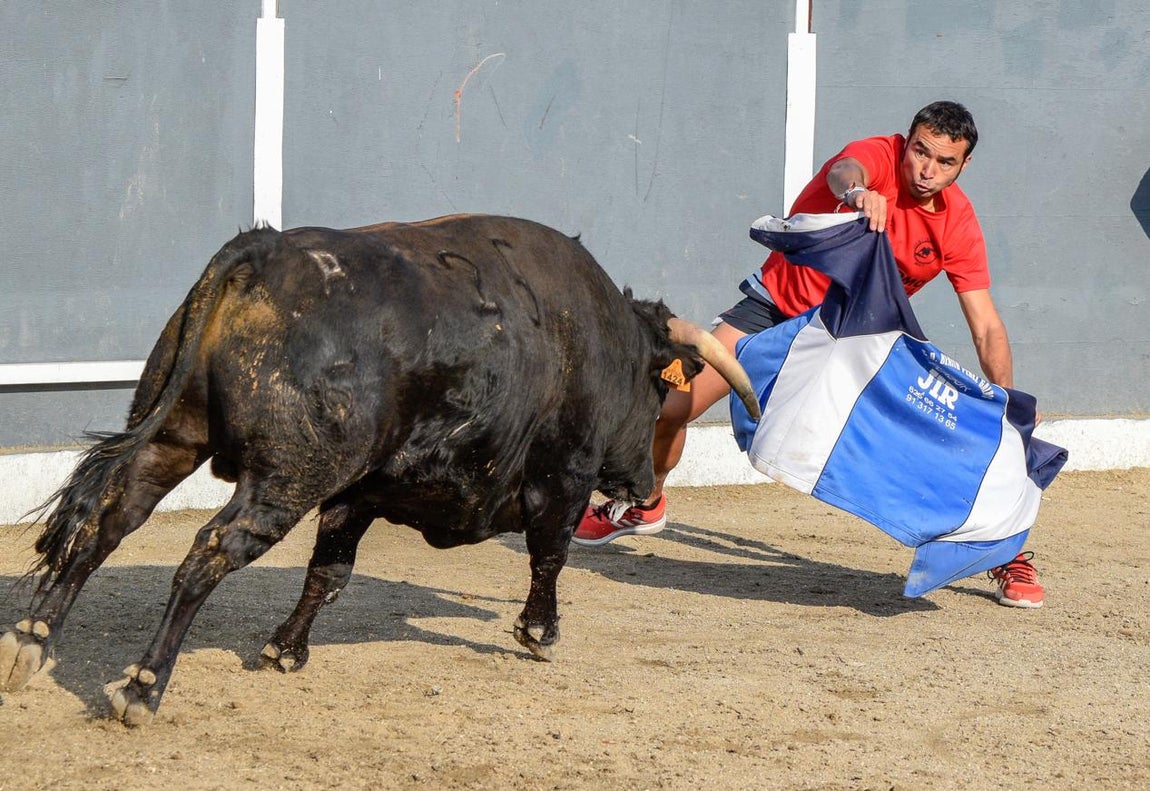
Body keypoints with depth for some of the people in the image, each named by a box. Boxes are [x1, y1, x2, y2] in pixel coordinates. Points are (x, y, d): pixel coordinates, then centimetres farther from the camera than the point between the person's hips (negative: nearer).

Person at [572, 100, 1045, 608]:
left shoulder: (958, 224, -15)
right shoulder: (880, 156, -22)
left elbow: (986, 329, -15)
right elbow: (843, 171, -49)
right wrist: (855, 192, -74)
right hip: (777, 304, -1)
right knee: (668, 408, -8)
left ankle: (1004, 552, 0)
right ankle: (644, 505, 23)